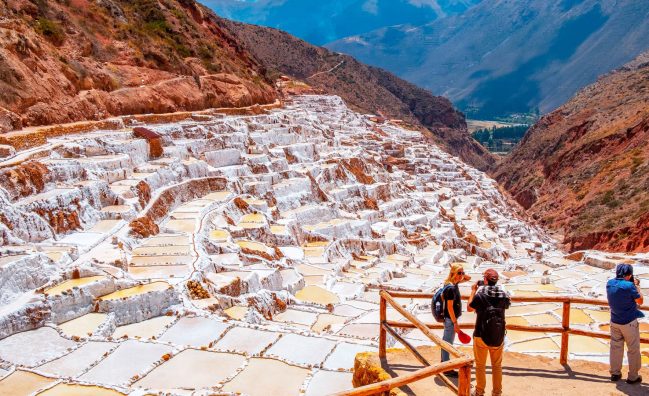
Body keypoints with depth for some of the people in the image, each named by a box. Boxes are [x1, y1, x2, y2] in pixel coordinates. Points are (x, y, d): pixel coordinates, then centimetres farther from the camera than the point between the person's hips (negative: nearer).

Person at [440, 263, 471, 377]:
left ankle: (444, 361, 34)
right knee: (448, 342, 0)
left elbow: (468, 278, 18)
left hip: (450, 318, 9)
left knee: (446, 341, 20)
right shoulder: (451, 288, -22)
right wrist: (455, 323, -20)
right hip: (450, 319, -9)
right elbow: (450, 307, -22)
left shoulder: (454, 284, 4)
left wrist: (463, 275, -2)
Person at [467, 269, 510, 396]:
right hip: (498, 337, 3)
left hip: (481, 336, -3)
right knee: (497, 366, 18)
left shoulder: (480, 294, -17)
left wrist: (473, 290, 7)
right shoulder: (503, 294, -7)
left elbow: (469, 308, -1)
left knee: (480, 365, 13)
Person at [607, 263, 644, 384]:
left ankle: (615, 373, 25)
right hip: (629, 322, -5)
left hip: (615, 322, 5)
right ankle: (633, 377, 18)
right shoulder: (629, 286, -22)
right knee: (633, 350, 10)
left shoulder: (610, 283, -3)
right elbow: (640, 301, -9)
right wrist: (637, 286, 0)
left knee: (616, 347, 16)